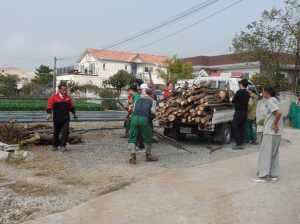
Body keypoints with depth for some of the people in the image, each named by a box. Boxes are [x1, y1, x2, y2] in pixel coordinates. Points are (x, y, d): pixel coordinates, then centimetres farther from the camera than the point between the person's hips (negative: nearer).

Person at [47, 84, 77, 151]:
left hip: (65, 118, 1)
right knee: (56, 132, 10)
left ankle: (62, 145, -6)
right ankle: (54, 146, 24)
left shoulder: (68, 97, 6)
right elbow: (49, 106, -8)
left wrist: (74, 113, 27)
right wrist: (49, 113, -23)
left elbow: (71, 106, 20)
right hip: (57, 118, -1)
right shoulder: (53, 97, -4)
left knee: (65, 131, -13)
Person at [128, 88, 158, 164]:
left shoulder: (138, 99, 29)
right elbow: (152, 113, 5)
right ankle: (148, 156, 27)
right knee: (148, 139, 14)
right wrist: (150, 121, 21)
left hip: (134, 118, 3)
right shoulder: (153, 101, 18)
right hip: (144, 119, -3)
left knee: (132, 139, 8)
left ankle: (133, 158, -1)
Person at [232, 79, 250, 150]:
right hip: (245, 112, 7)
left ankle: (239, 144, -8)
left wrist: (232, 99, 15)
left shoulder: (239, 92, -12)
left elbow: (233, 101, -8)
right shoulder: (247, 93, 11)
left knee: (235, 128, -3)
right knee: (242, 129, 11)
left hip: (239, 112, -7)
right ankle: (242, 144, 11)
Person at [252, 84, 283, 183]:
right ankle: (273, 175, 19)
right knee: (274, 154, 13)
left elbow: (279, 112, -28)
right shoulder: (276, 100, 14)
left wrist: (275, 125, -18)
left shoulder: (270, 101, -14)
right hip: (277, 133, 9)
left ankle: (263, 176, -2)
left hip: (270, 133, -9)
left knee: (265, 153, -4)